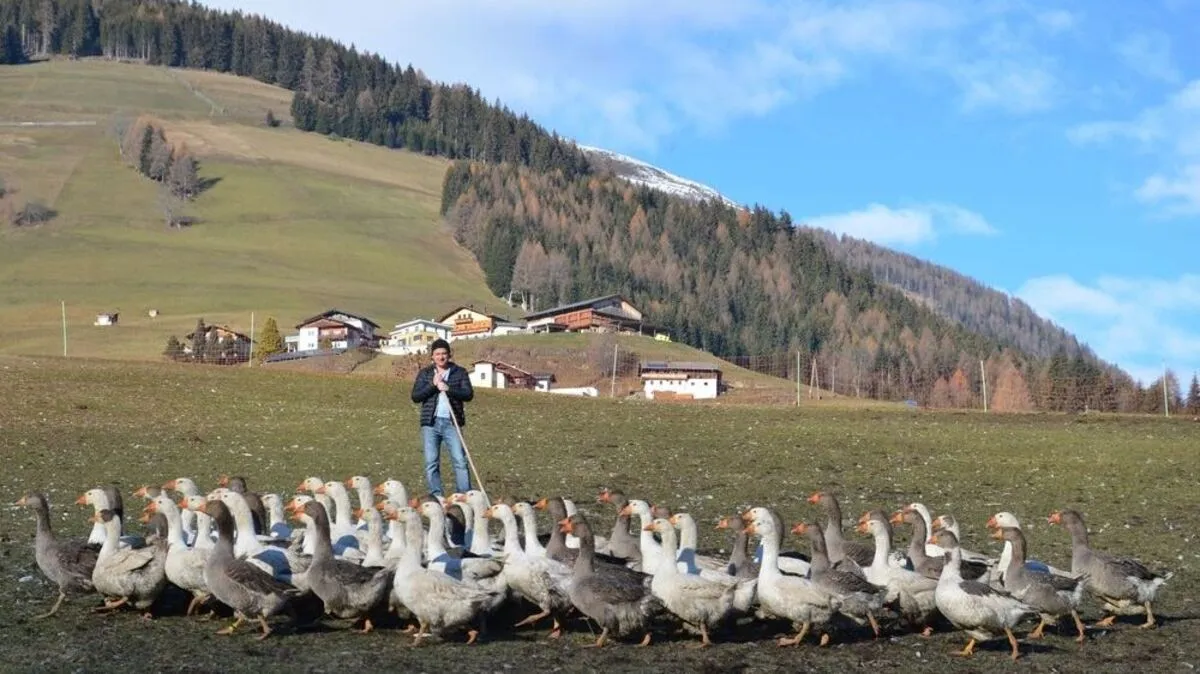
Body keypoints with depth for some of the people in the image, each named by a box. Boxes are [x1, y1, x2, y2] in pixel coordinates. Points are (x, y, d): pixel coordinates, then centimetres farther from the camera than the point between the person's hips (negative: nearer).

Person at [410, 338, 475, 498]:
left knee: (460, 461, -7)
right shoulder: (425, 373, 10)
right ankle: (436, 497, 5)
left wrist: (448, 389, -16)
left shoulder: (459, 372, 7)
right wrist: (433, 385, -11)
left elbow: (469, 394, -3)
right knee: (431, 463, 1)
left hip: (452, 422, -1)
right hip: (431, 423, 1)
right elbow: (415, 396, 1)